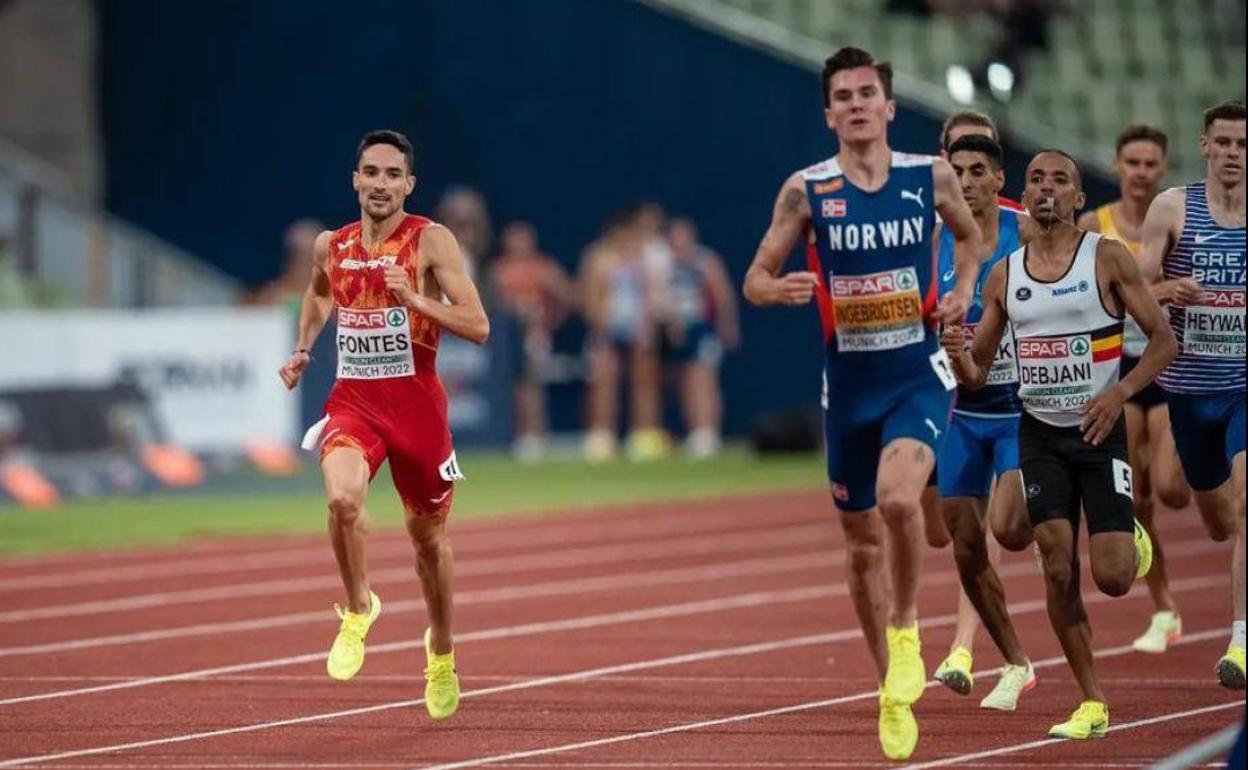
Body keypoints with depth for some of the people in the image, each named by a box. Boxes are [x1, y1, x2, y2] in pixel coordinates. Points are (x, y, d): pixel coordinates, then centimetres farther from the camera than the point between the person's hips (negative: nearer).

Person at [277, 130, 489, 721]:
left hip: (416, 404, -2)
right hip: (353, 401, 2)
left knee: (427, 535, 14)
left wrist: (415, 299, -27)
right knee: (342, 499, -29)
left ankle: (441, 652, 39)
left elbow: (477, 326, -14)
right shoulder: (331, 247, 5)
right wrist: (303, 349, 17)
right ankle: (358, 609, -3)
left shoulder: (431, 241, -8)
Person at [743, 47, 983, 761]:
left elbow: (970, 234, 19)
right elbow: (755, 279, 2)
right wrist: (781, 289, -21)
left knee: (898, 498, -29)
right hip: (849, 380, 2)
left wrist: (964, 289, 0)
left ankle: (907, 629, -4)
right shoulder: (806, 190, -3)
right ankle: (894, 691, 25)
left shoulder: (931, 177, -1)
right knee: (863, 541, 9)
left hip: (919, 373, -2)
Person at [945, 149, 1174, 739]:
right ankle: (1091, 705, 6)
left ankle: (1133, 543, 27)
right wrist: (957, 355, -14)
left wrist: (1121, 391, -20)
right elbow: (977, 375, 10)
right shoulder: (1003, 275, 6)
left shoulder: (1107, 258, -5)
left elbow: (1164, 339, -5)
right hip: (1040, 434, 3)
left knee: (1111, 577, -11)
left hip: (1100, 430, -3)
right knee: (1058, 573, -5)